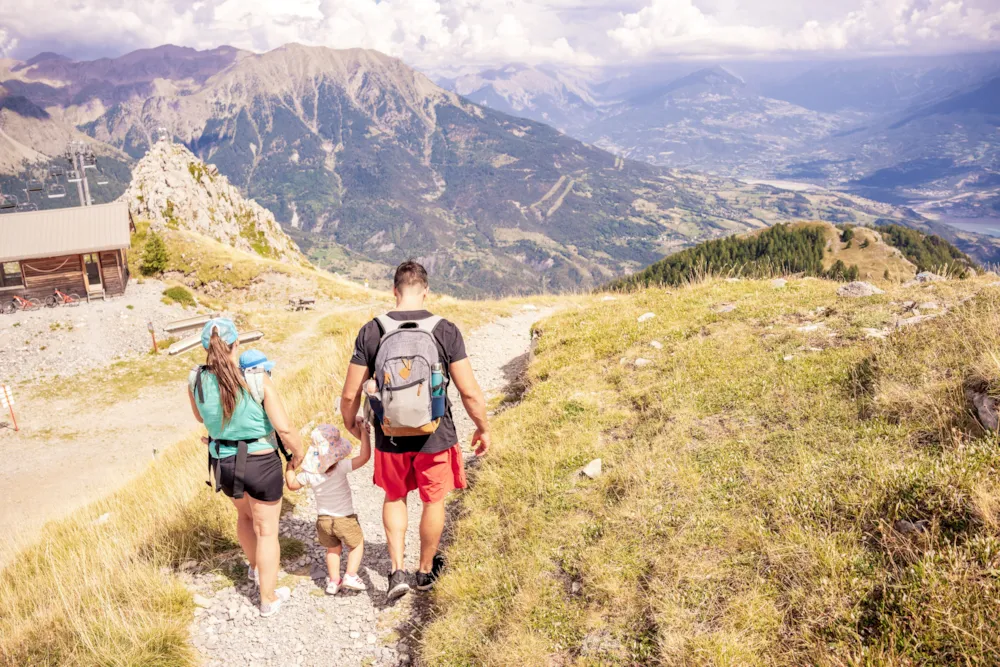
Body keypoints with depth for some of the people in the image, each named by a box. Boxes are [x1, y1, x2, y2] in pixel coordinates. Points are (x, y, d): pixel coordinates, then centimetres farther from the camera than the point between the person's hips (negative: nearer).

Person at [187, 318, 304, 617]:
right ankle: (268, 598, 29)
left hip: (223, 464, 5)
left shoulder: (197, 379, -9)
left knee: (245, 514, 34)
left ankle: (256, 568, 55)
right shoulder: (258, 381, -21)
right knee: (266, 530, 15)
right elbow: (284, 428, -22)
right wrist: (298, 453, -4)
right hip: (260, 464, -4)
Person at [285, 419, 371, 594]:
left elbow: (292, 484, 1)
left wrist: (290, 465, 10)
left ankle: (333, 581, 24)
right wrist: (363, 432, -29)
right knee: (357, 544, 19)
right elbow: (365, 456, -32)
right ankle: (350, 575, 6)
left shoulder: (309, 474, -15)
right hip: (345, 519, -4)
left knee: (333, 549, 26)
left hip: (323, 520, 4)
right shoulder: (341, 468, -27)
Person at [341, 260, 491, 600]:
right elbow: (470, 392, -11)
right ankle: (426, 570, 38)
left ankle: (397, 570, 19)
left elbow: (350, 394, -5)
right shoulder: (446, 331, -12)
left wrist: (350, 424, 16)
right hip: (435, 436, -1)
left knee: (394, 498, 26)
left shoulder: (370, 332, -9)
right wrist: (483, 429, 5)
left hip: (390, 436, 1)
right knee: (433, 501, 20)